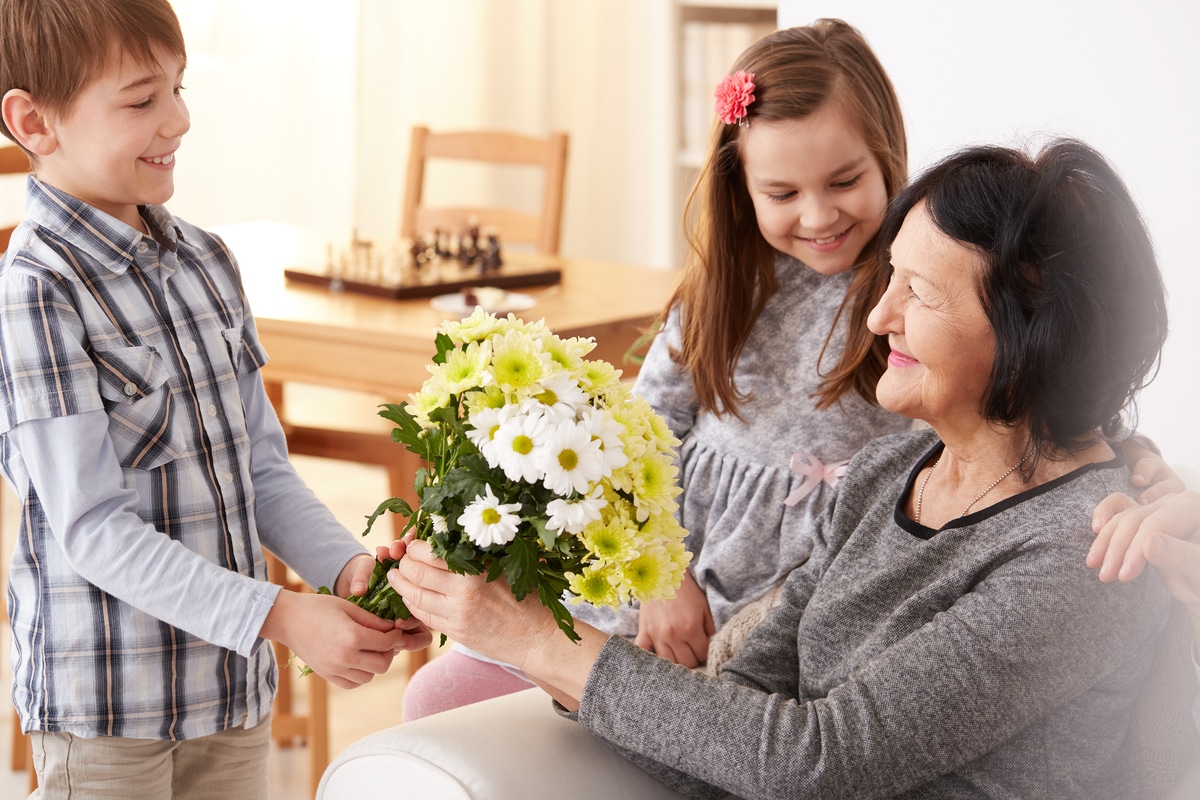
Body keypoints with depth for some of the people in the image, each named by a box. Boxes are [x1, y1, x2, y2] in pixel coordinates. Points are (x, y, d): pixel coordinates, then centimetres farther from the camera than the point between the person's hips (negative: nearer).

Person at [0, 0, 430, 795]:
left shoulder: (205, 261, 7)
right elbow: (93, 530, -19)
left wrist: (348, 565, -7)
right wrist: (279, 617, -23)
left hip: (234, 685, 6)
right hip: (105, 700, -6)